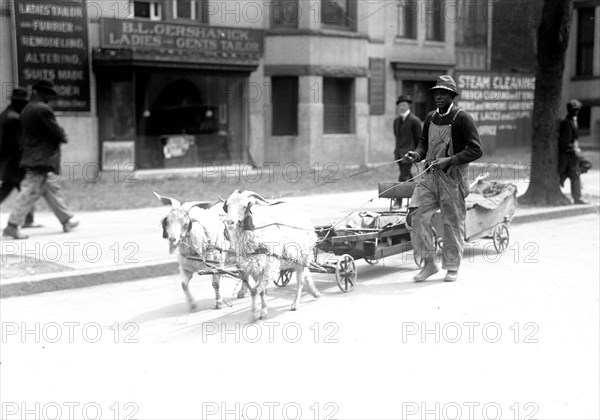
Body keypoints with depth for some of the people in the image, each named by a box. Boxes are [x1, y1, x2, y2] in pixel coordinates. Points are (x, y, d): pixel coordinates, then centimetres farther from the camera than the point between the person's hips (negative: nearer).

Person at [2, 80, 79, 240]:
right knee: (31, 193, -6)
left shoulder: (26, 109, 12)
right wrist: (63, 137, 6)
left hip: (31, 157, 9)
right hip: (42, 159, -9)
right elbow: (56, 132, -16)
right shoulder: (43, 109, -15)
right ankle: (12, 226, -4)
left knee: (52, 190, 15)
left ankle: (66, 220, 23)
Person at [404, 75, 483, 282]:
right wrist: (417, 154, 1)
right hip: (430, 175, 5)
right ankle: (429, 263, 8)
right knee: (419, 216, -5)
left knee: (453, 222, 2)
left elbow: (476, 150, -11)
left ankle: (452, 268, 17)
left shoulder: (462, 118, -7)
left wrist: (450, 160, -21)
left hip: (452, 177, -5)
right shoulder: (430, 118, 11)